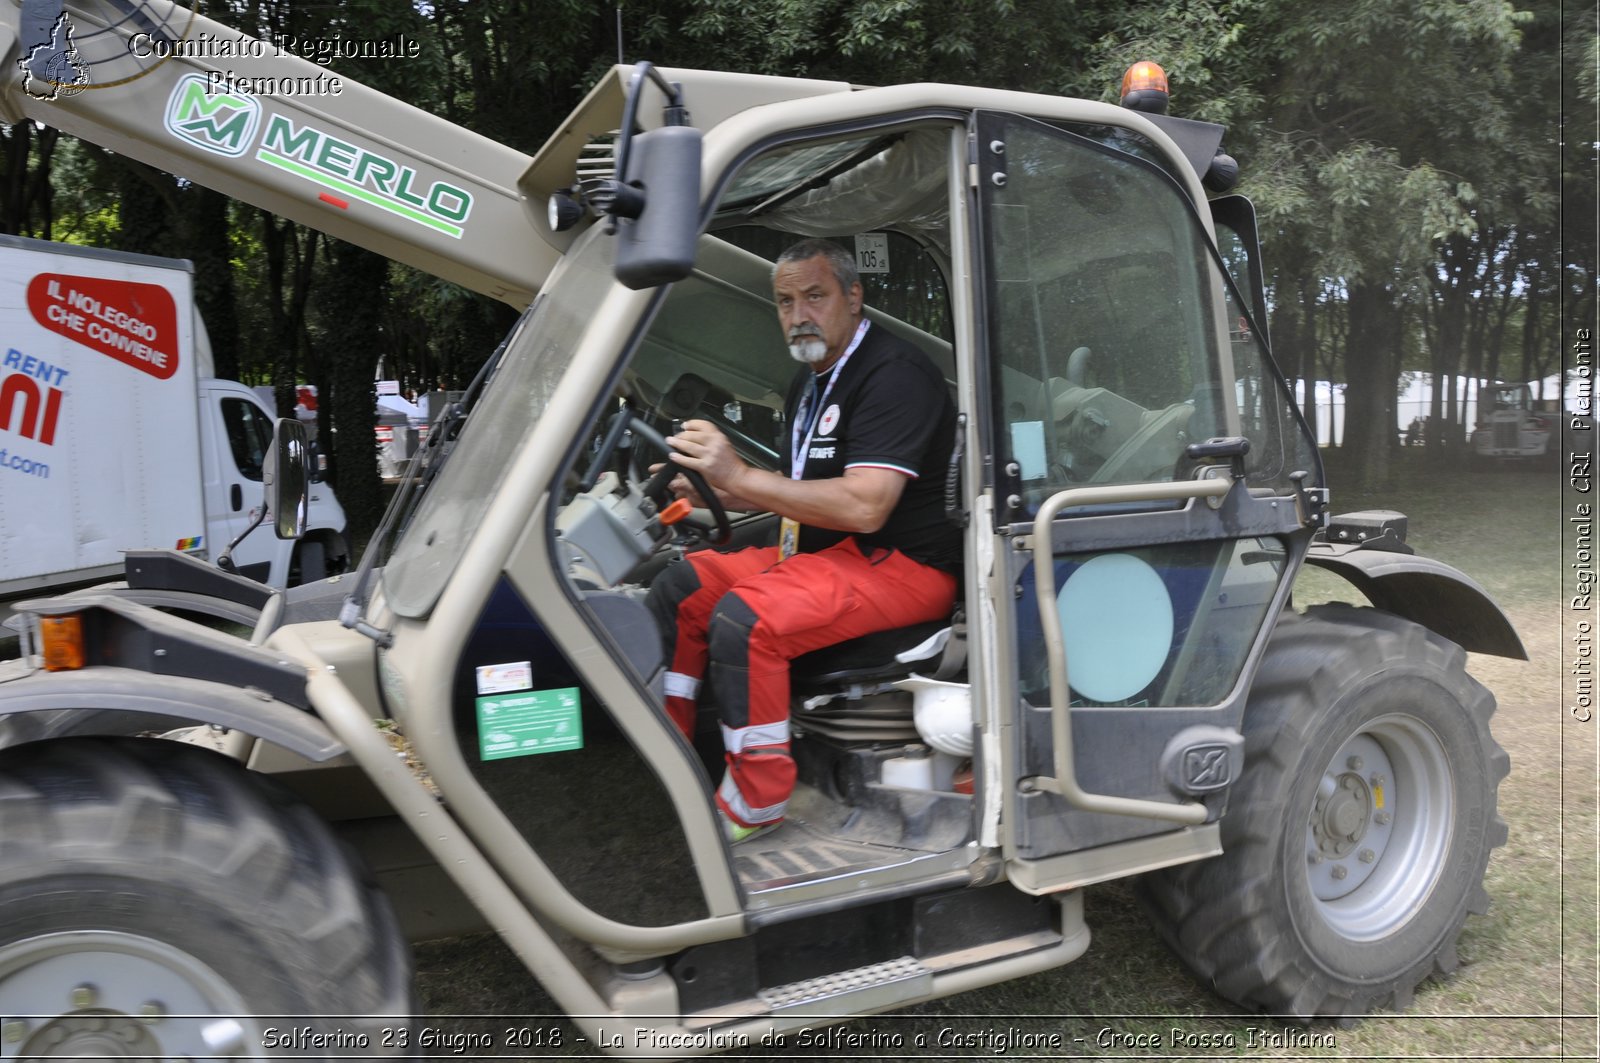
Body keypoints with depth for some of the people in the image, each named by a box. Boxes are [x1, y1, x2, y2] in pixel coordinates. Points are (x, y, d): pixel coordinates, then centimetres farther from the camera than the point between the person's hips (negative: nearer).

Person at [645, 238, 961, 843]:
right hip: (822, 552, 10)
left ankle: (755, 805, -14)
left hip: (902, 566, -10)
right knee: (682, 586, 0)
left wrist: (741, 475, -25)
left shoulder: (893, 374, -15)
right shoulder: (812, 378, 17)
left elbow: (863, 506, -26)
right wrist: (715, 492, 7)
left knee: (744, 618, -29)